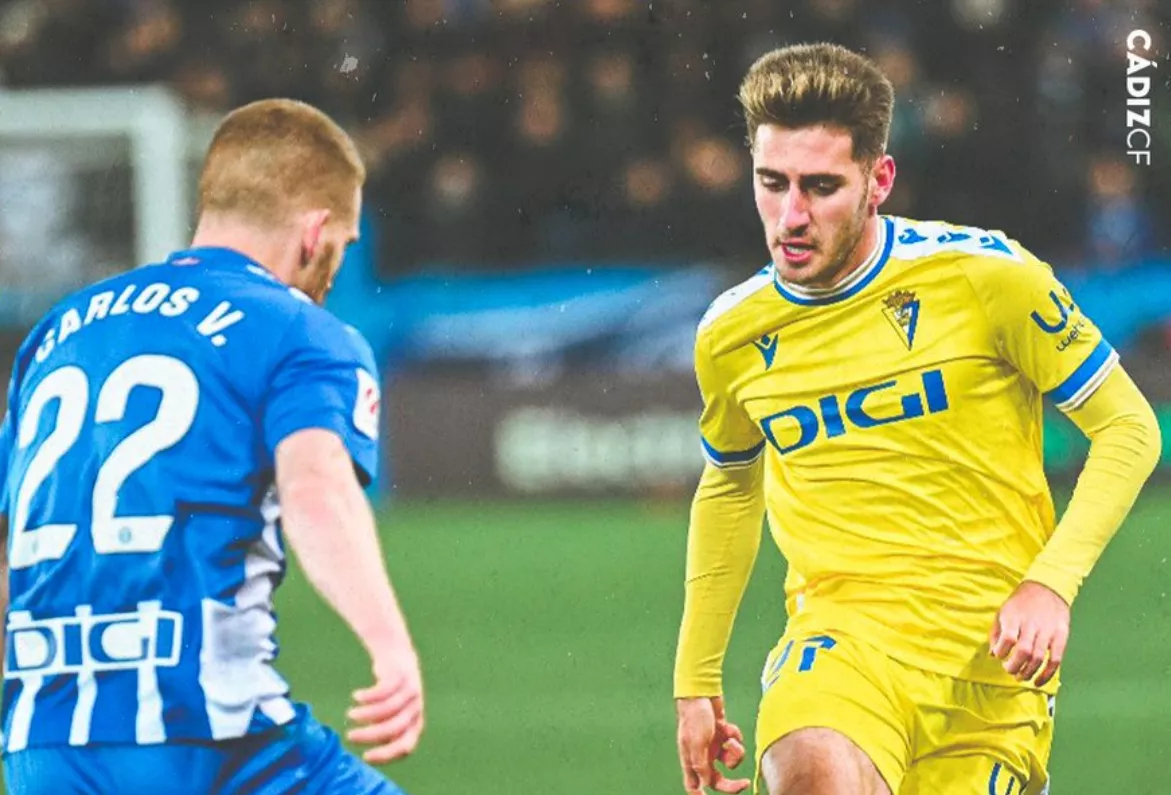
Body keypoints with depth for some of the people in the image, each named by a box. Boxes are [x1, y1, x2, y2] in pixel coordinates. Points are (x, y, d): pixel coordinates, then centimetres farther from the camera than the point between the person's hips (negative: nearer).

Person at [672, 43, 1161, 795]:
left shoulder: (984, 275, -6)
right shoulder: (732, 336, 5)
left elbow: (1129, 429, 0)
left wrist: (1050, 584, -13)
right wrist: (695, 680, 27)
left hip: (994, 645, 0)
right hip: (843, 626, 0)